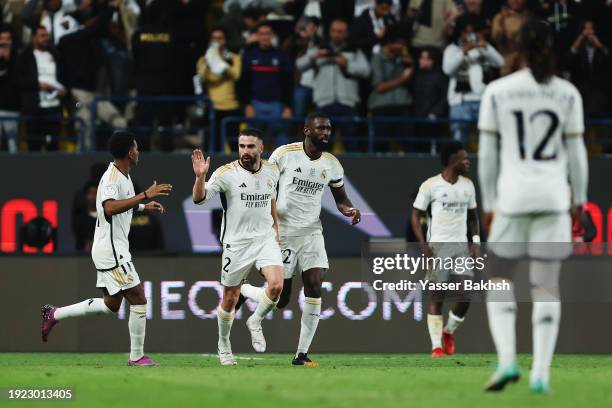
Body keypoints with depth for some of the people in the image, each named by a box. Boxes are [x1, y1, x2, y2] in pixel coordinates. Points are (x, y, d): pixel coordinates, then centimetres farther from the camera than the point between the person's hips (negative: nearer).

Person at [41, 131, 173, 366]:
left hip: (114, 250, 10)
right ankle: (137, 357, 1)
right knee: (138, 301, -7)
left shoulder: (123, 176, 12)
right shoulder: (112, 177, -19)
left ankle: (54, 315, 22)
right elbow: (110, 207, -37)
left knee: (111, 304, 16)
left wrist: (144, 206, 28)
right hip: (112, 251, -10)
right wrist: (145, 195, -37)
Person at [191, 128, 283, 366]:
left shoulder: (271, 172, 3)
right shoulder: (226, 173, -12)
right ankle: (223, 344, 29)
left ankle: (255, 323, 9)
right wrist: (200, 177, -38)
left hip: (265, 239, 3)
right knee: (230, 299, 6)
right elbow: (199, 198, -20)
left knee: (276, 285, -19)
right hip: (236, 243, -3)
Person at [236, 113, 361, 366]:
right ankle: (243, 291, 30)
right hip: (283, 232, -4)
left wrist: (350, 210, -8)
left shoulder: (332, 164, 4)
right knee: (280, 300, -2)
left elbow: (340, 199, 15)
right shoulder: (284, 154, -9)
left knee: (314, 289, -11)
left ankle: (302, 354, -5)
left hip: (312, 232, 4)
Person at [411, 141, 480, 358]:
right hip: (438, 246, -4)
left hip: (461, 246, 4)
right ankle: (436, 346, 0)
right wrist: (424, 245, -11)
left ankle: (448, 332, 21)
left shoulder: (468, 185, 10)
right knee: (437, 297, -5)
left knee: (466, 296, -5)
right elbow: (416, 216, -1)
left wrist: (476, 240, 6)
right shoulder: (430, 185, -5)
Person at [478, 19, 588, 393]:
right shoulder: (567, 93, 0)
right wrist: (579, 200, 12)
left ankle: (507, 360, -6)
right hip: (553, 196, 1)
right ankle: (541, 373, -1)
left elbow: (487, 153, 1)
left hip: (512, 195, -1)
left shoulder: (497, 92, -1)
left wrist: (488, 204, 9)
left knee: (499, 282, 12)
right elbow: (576, 152, 2)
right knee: (547, 287, 6)